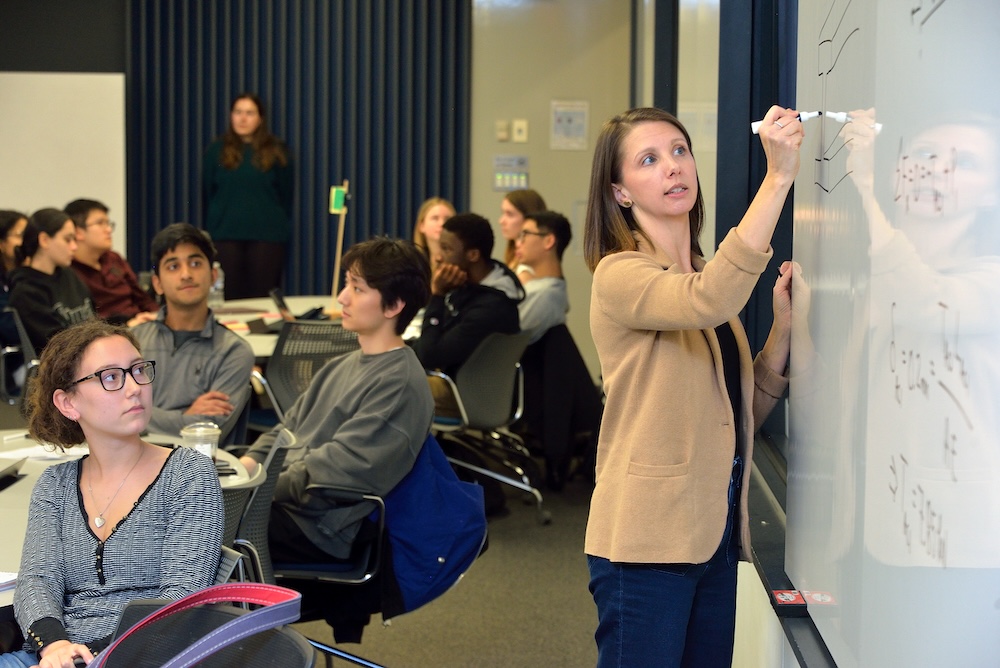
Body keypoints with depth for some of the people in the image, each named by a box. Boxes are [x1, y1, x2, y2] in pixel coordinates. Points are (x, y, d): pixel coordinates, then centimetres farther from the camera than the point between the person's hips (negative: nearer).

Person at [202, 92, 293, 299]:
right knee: (230, 297, 0)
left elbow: (286, 195, 9)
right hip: (225, 235, 1)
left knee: (263, 298, 0)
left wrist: (283, 227, 5)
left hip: (266, 235, 0)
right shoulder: (217, 151, 7)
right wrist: (210, 228, 9)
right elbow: (207, 193, 11)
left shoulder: (276, 152, 5)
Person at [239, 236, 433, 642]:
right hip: (285, 500, 9)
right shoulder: (342, 367, 14)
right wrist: (246, 464, -1)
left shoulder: (400, 383, -16)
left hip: (320, 528, -9)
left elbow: (335, 468, -21)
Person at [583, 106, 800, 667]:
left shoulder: (703, 276, 15)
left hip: (716, 533, 8)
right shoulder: (620, 277, -10)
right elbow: (710, 303, -32)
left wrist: (783, 325, 1)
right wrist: (779, 178, -32)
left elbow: (742, 413, 15)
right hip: (650, 537, -8)